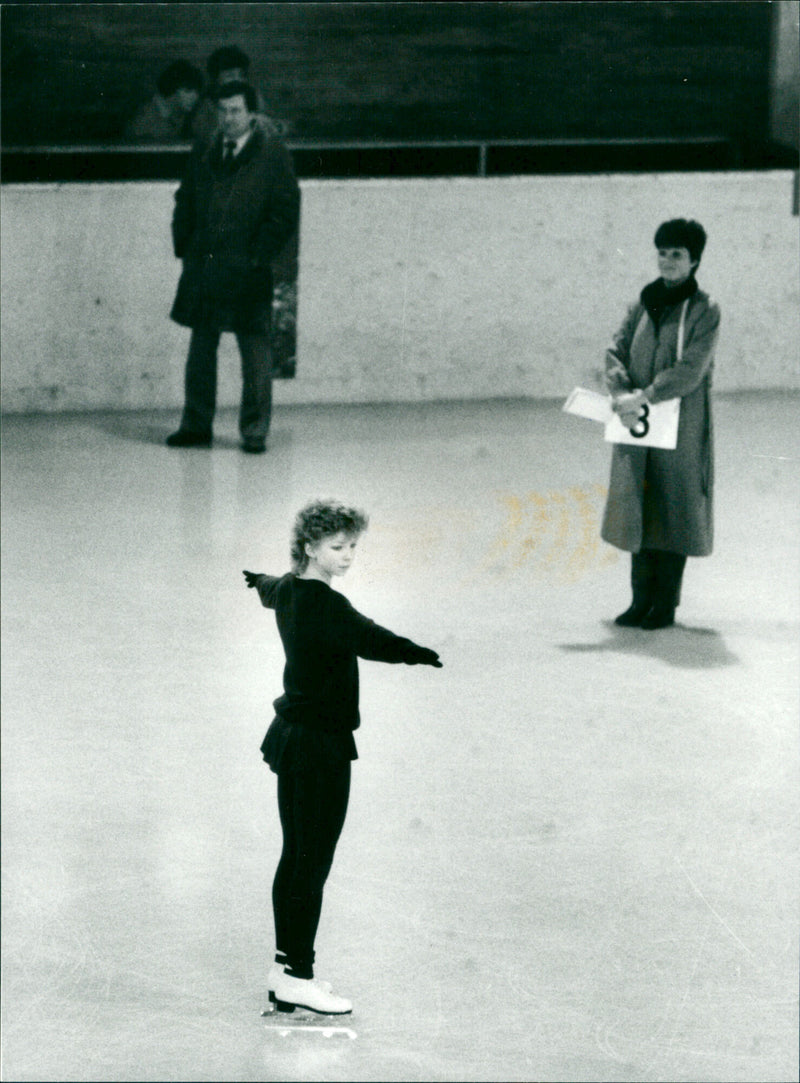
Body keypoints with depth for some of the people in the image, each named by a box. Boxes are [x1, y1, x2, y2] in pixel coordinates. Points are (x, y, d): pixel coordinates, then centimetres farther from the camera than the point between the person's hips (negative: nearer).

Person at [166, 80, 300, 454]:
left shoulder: (273, 154, -1)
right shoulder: (203, 154, 12)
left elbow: (286, 212, -4)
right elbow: (185, 203, 20)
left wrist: (259, 255, -10)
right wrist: (185, 248, 9)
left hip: (248, 271, -4)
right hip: (203, 269, 4)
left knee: (255, 351, -2)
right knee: (200, 349, 9)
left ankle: (254, 432, 4)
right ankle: (197, 426, 17)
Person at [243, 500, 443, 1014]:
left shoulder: (289, 591, 8)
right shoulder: (324, 605, -21)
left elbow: (270, 590, 34)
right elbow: (365, 637, -41)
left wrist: (257, 579, 59)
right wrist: (417, 655, -58)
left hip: (292, 737, 10)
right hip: (320, 746, -10)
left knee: (295, 857, 16)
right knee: (313, 863, -5)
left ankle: (286, 964, 23)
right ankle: (297, 979, -1)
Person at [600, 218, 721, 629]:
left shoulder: (704, 310, -7)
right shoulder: (643, 303, 9)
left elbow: (690, 370, -16)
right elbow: (616, 351, 4)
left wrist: (643, 396, -24)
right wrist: (621, 394, -15)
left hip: (681, 426, -5)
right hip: (637, 425, 5)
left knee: (674, 509, -1)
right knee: (637, 506, 6)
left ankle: (666, 605, 6)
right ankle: (642, 599, 15)